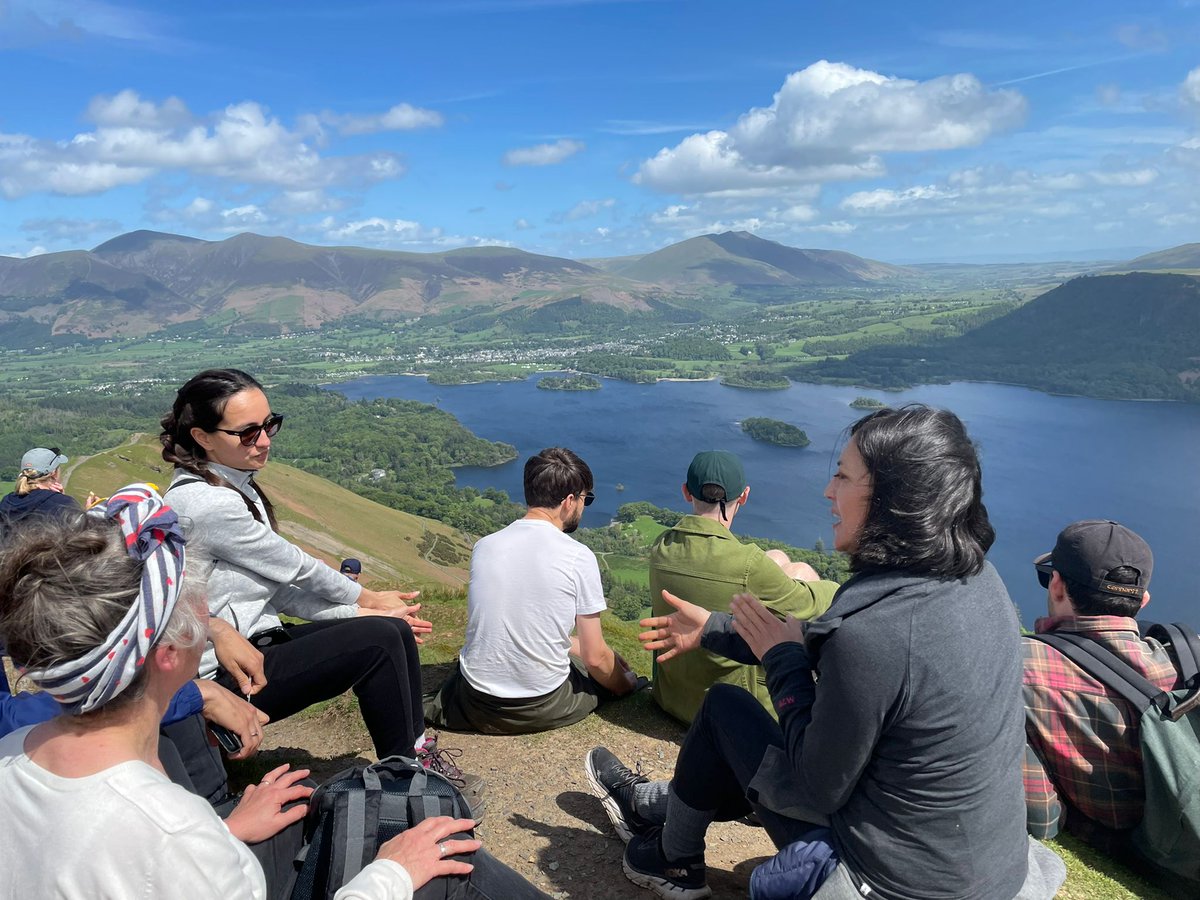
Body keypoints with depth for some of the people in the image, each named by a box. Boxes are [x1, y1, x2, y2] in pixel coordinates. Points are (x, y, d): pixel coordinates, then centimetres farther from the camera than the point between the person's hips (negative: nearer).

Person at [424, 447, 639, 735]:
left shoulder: (484, 546, -1)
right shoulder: (579, 557, -14)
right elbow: (595, 657, -9)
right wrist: (625, 685, 12)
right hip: (544, 709, -4)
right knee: (607, 676, 22)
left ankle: (427, 706, 12)